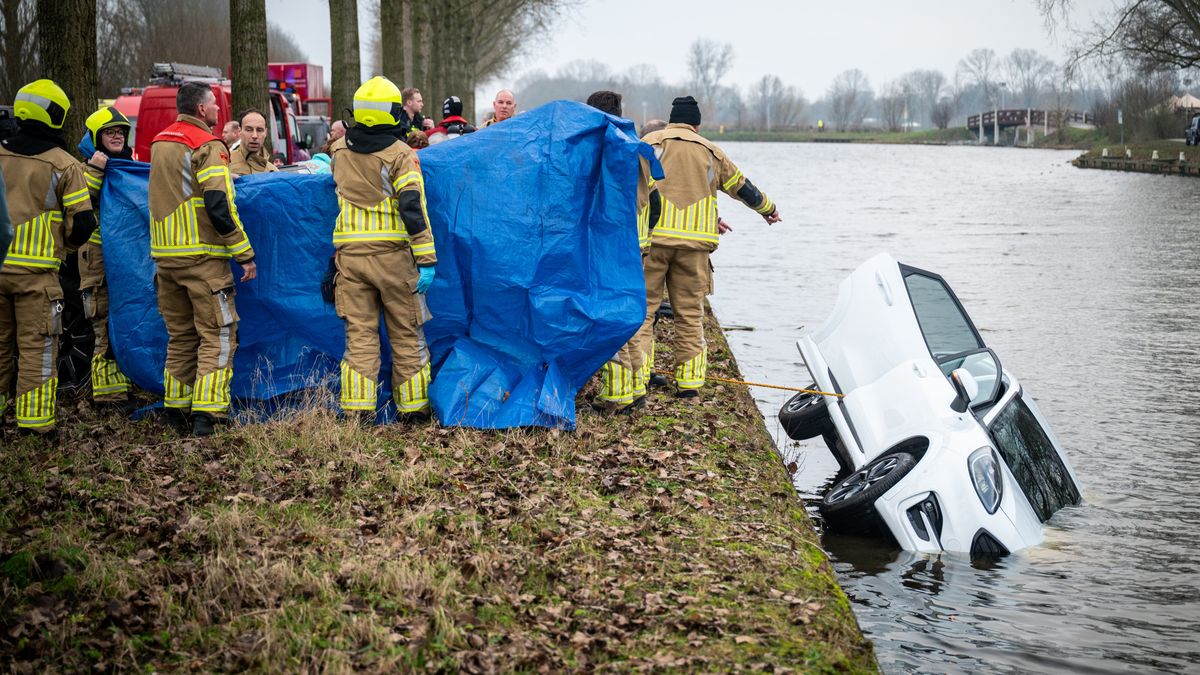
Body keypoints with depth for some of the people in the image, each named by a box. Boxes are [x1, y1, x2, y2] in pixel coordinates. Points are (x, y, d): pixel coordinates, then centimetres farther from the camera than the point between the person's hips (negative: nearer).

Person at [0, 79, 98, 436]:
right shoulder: (64, 164, -7)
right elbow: (82, 222, -7)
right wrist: (65, 244, 13)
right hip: (36, 271, -4)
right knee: (36, 346, 1)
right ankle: (33, 420, 0)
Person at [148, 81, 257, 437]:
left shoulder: (159, 143, 14)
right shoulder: (208, 146, -12)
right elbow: (220, 207, -18)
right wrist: (244, 254, -14)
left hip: (165, 257, 8)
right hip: (203, 257, -7)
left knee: (180, 336, 16)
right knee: (217, 335, -2)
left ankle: (176, 411, 18)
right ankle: (206, 413, -9)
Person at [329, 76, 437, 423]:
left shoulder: (339, 150, 5)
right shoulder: (400, 154, -8)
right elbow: (413, 209, -14)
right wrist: (426, 261, -13)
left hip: (350, 252, 3)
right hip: (392, 253, -3)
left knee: (359, 333, 6)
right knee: (407, 335, 8)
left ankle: (357, 408, 0)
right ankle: (413, 407, 12)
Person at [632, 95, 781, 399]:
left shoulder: (651, 142, 10)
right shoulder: (711, 152, 19)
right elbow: (742, 187, 29)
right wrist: (768, 208, 45)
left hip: (653, 237, -2)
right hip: (694, 242, 2)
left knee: (643, 307, 1)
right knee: (690, 313, 8)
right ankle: (689, 383, 8)